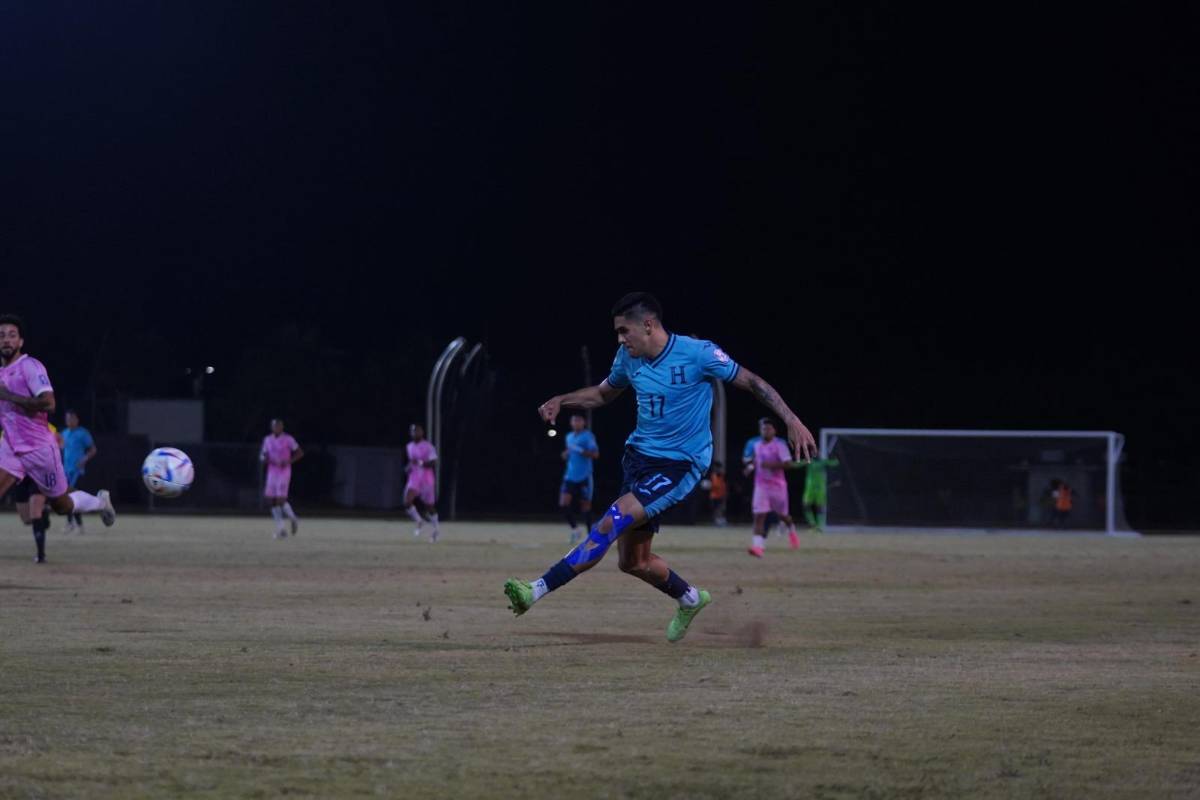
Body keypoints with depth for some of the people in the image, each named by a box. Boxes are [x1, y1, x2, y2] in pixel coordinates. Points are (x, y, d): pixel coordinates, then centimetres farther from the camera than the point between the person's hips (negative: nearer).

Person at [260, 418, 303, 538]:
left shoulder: (288, 439, -6)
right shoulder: (267, 440, 8)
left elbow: (300, 453, -1)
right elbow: (262, 456, 14)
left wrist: (289, 461, -16)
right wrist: (264, 458, -11)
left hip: (284, 473, -5)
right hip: (272, 473, 5)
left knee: (280, 500, -14)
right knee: (273, 501, -1)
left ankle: (293, 520, 11)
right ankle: (281, 529, 7)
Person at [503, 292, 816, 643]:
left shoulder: (698, 354, -15)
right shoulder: (629, 359, 3)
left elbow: (752, 382, -7)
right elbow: (603, 393, 22)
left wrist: (792, 421, -14)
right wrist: (560, 401, 5)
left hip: (680, 465, -7)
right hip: (639, 456, 7)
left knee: (611, 523, -24)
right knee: (632, 561, 9)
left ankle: (538, 590, -27)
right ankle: (690, 599, 36)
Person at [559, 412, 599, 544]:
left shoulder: (588, 436, -6)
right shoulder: (569, 437, 14)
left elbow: (595, 454, -14)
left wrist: (580, 450, -23)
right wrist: (566, 454, 5)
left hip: (584, 477, -5)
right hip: (570, 476, 5)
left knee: (586, 506, 1)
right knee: (563, 503, -9)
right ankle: (575, 529, 9)